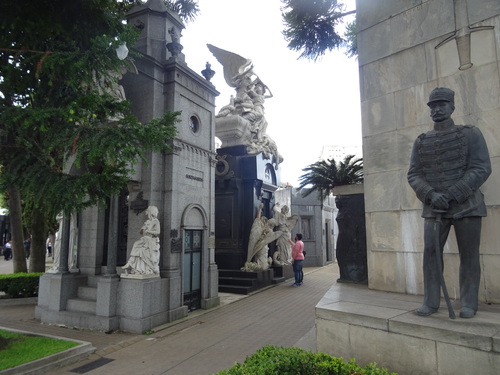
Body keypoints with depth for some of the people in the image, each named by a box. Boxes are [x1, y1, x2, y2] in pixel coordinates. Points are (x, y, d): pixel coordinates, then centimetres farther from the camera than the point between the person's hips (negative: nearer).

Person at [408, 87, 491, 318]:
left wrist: (452, 194, -18)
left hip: (466, 205, -2)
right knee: (430, 253, 1)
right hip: (433, 208, 2)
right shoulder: (421, 142, 9)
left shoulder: (470, 134, 2)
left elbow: (482, 168, -7)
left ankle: (469, 304, 16)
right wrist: (431, 194, -15)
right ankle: (431, 302, 11)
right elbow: (413, 175, 4)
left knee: (469, 255, 3)